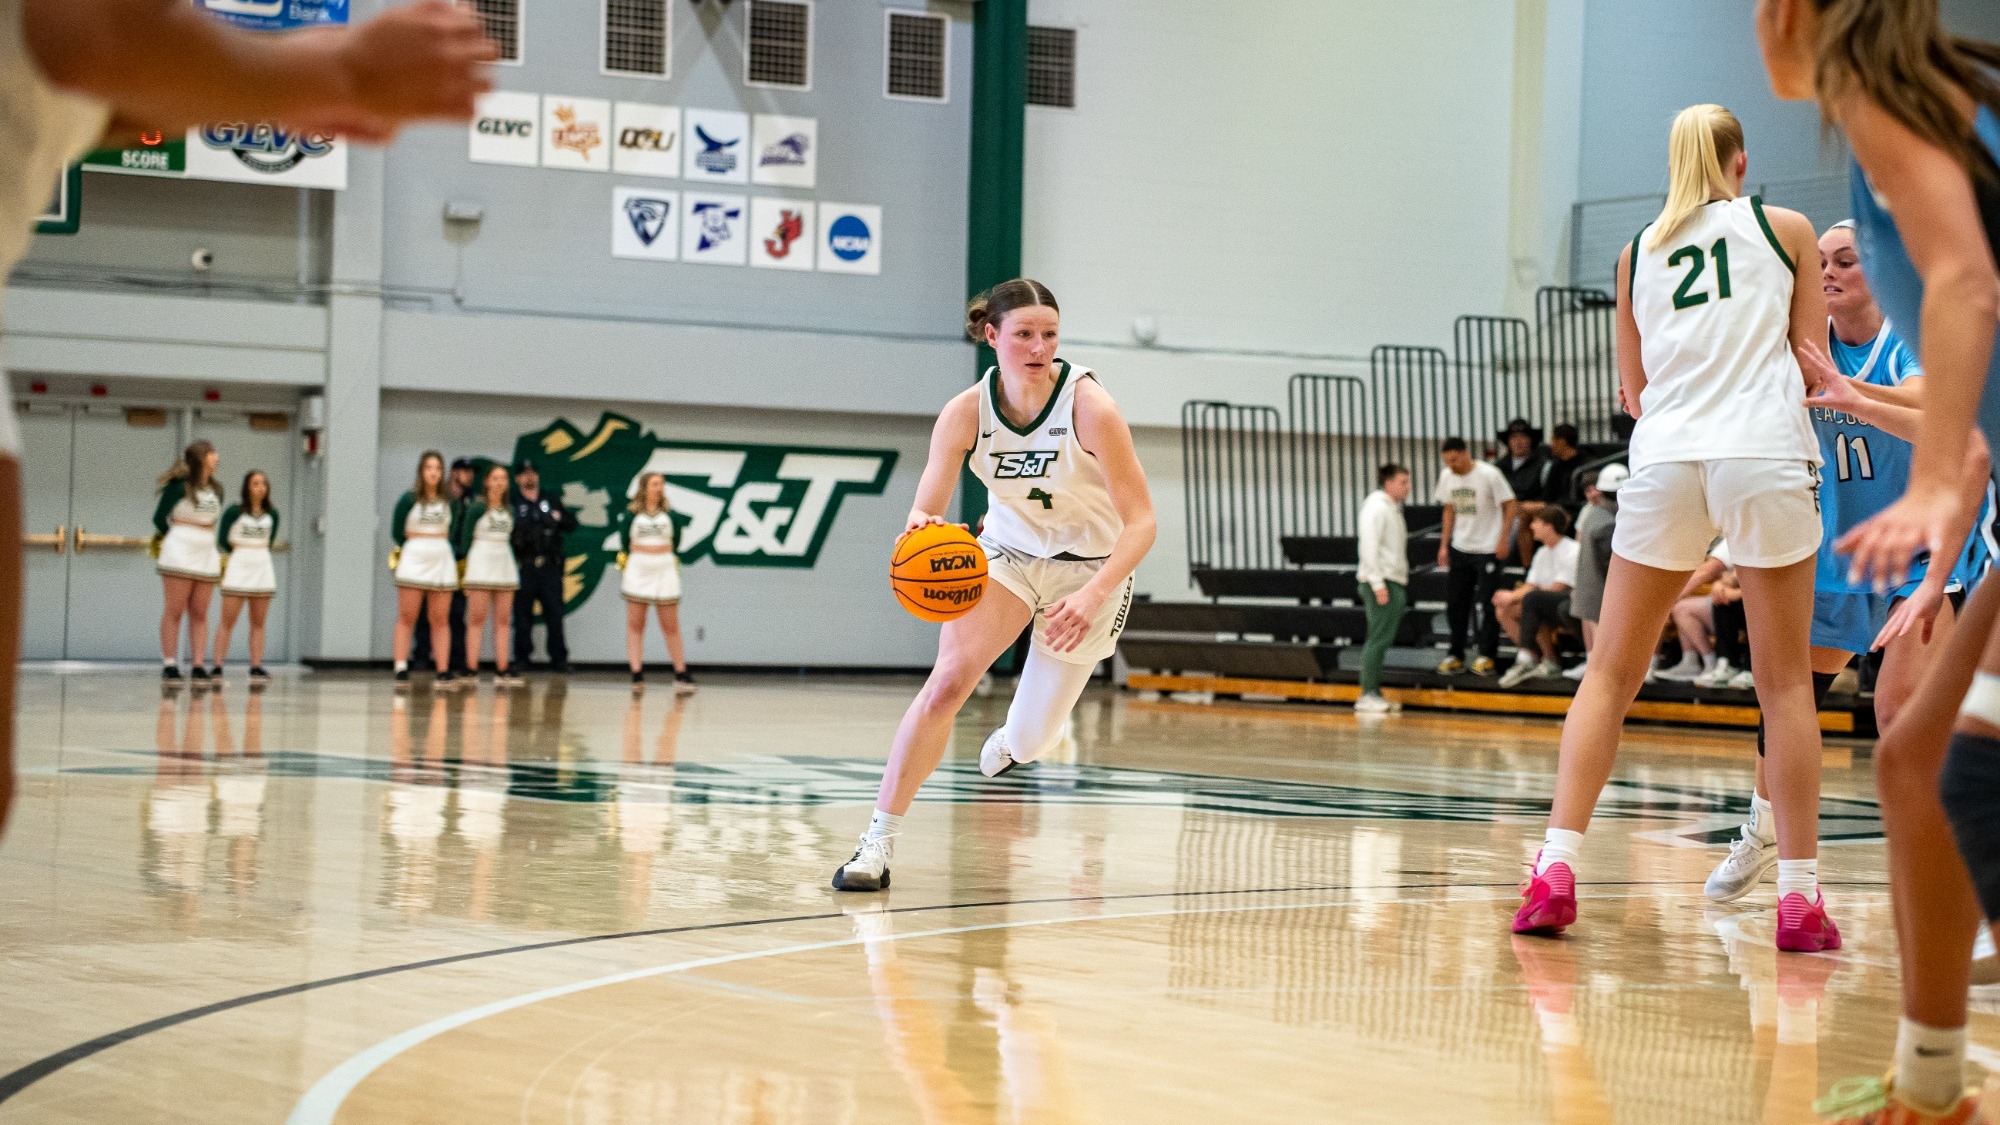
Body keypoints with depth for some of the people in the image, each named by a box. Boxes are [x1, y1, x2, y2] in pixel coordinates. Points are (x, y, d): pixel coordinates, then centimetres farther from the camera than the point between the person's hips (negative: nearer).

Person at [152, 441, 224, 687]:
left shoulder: (216, 491, 13)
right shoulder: (179, 487, -7)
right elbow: (159, 518, -3)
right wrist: (173, 539, 10)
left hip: (207, 556, 6)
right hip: (179, 555, -6)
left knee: (199, 614, 3)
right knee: (175, 611, -3)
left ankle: (198, 666, 3)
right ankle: (170, 666, -2)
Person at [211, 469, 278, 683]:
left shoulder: (271, 515, 8)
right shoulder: (235, 512, -4)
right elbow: (222, 539, 0)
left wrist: (255, 553, 6)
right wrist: (241, 552, 9)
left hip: (263, 568, 4)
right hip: (238, 568, -4)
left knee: (258, 623, 5)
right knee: (228, 621, -6)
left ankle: (256, 667, 8)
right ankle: (217, 667, -6)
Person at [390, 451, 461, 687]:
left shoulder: (450, 501, 8)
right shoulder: (409, 499, -2)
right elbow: (397, 532, 2)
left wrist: (438, 547, 3)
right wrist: (419, 546, 10)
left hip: (443, 562, 3)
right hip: (414, 560, -3)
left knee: (439, 620, 4)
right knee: (407, 618, -5)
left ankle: (443, 670, 3)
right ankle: (401, 669, -8)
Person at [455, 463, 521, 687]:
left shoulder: (509, 509, 13)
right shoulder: (476, 507, -3)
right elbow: (465, 538, -4)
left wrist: (515, 568, 13)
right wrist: (464, 566, -11)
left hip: (505, 565, 6)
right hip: (481, 561, -6)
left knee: (503, 621, 3)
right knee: (477, 619, -6)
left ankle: (502, 671, 4)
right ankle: (471, 670, -7)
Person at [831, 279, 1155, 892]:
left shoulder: (1089, 406, -25)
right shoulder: (966, 412, -17)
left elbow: (1141, 523, -25)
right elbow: (926, 510, -17)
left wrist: (1093, 596, -40)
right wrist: (919, 526, -42)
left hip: (1091, 566, -1)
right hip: (1007, 550, 2)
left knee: (1027, 743, 1)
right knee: (947, 680, -23)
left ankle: (1014, 737, 41)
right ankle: (879, 842, -17)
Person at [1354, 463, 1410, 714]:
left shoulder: (1392, 508, 20)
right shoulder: (1376, 507, -11)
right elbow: (1369, 547, -18)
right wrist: (1378, 584, -22)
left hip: (1394, 581, 10)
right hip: (1382, 582, -10)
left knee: (1383, 639, 10)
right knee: (1379, 639, -10)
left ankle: (1374, 693, 13)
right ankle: (1368, 695, -10)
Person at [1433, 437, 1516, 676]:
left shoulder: (1489, 475, -13)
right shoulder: (1446, 477, 4)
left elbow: (1509, 505, -8)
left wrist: (1503, 538, -15)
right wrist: (1445, 544, 11)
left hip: (1487, 549, -5)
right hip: (1460, 549, 5)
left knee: (1487, 605, -3)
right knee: (1455, 603, 5)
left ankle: (1486, 656, 5)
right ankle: (1456, 656, 13)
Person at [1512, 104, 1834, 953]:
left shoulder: (1639, 252, 16)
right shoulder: (1784, 228, 10)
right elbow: (1813, 364, 10)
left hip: (1666, 459, 2)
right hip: (1766, 454, -2)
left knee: (1611, 674, 8)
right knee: (1784, 682, 4)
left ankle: (1555, 869, -3)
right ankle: (1799, 896, 2)